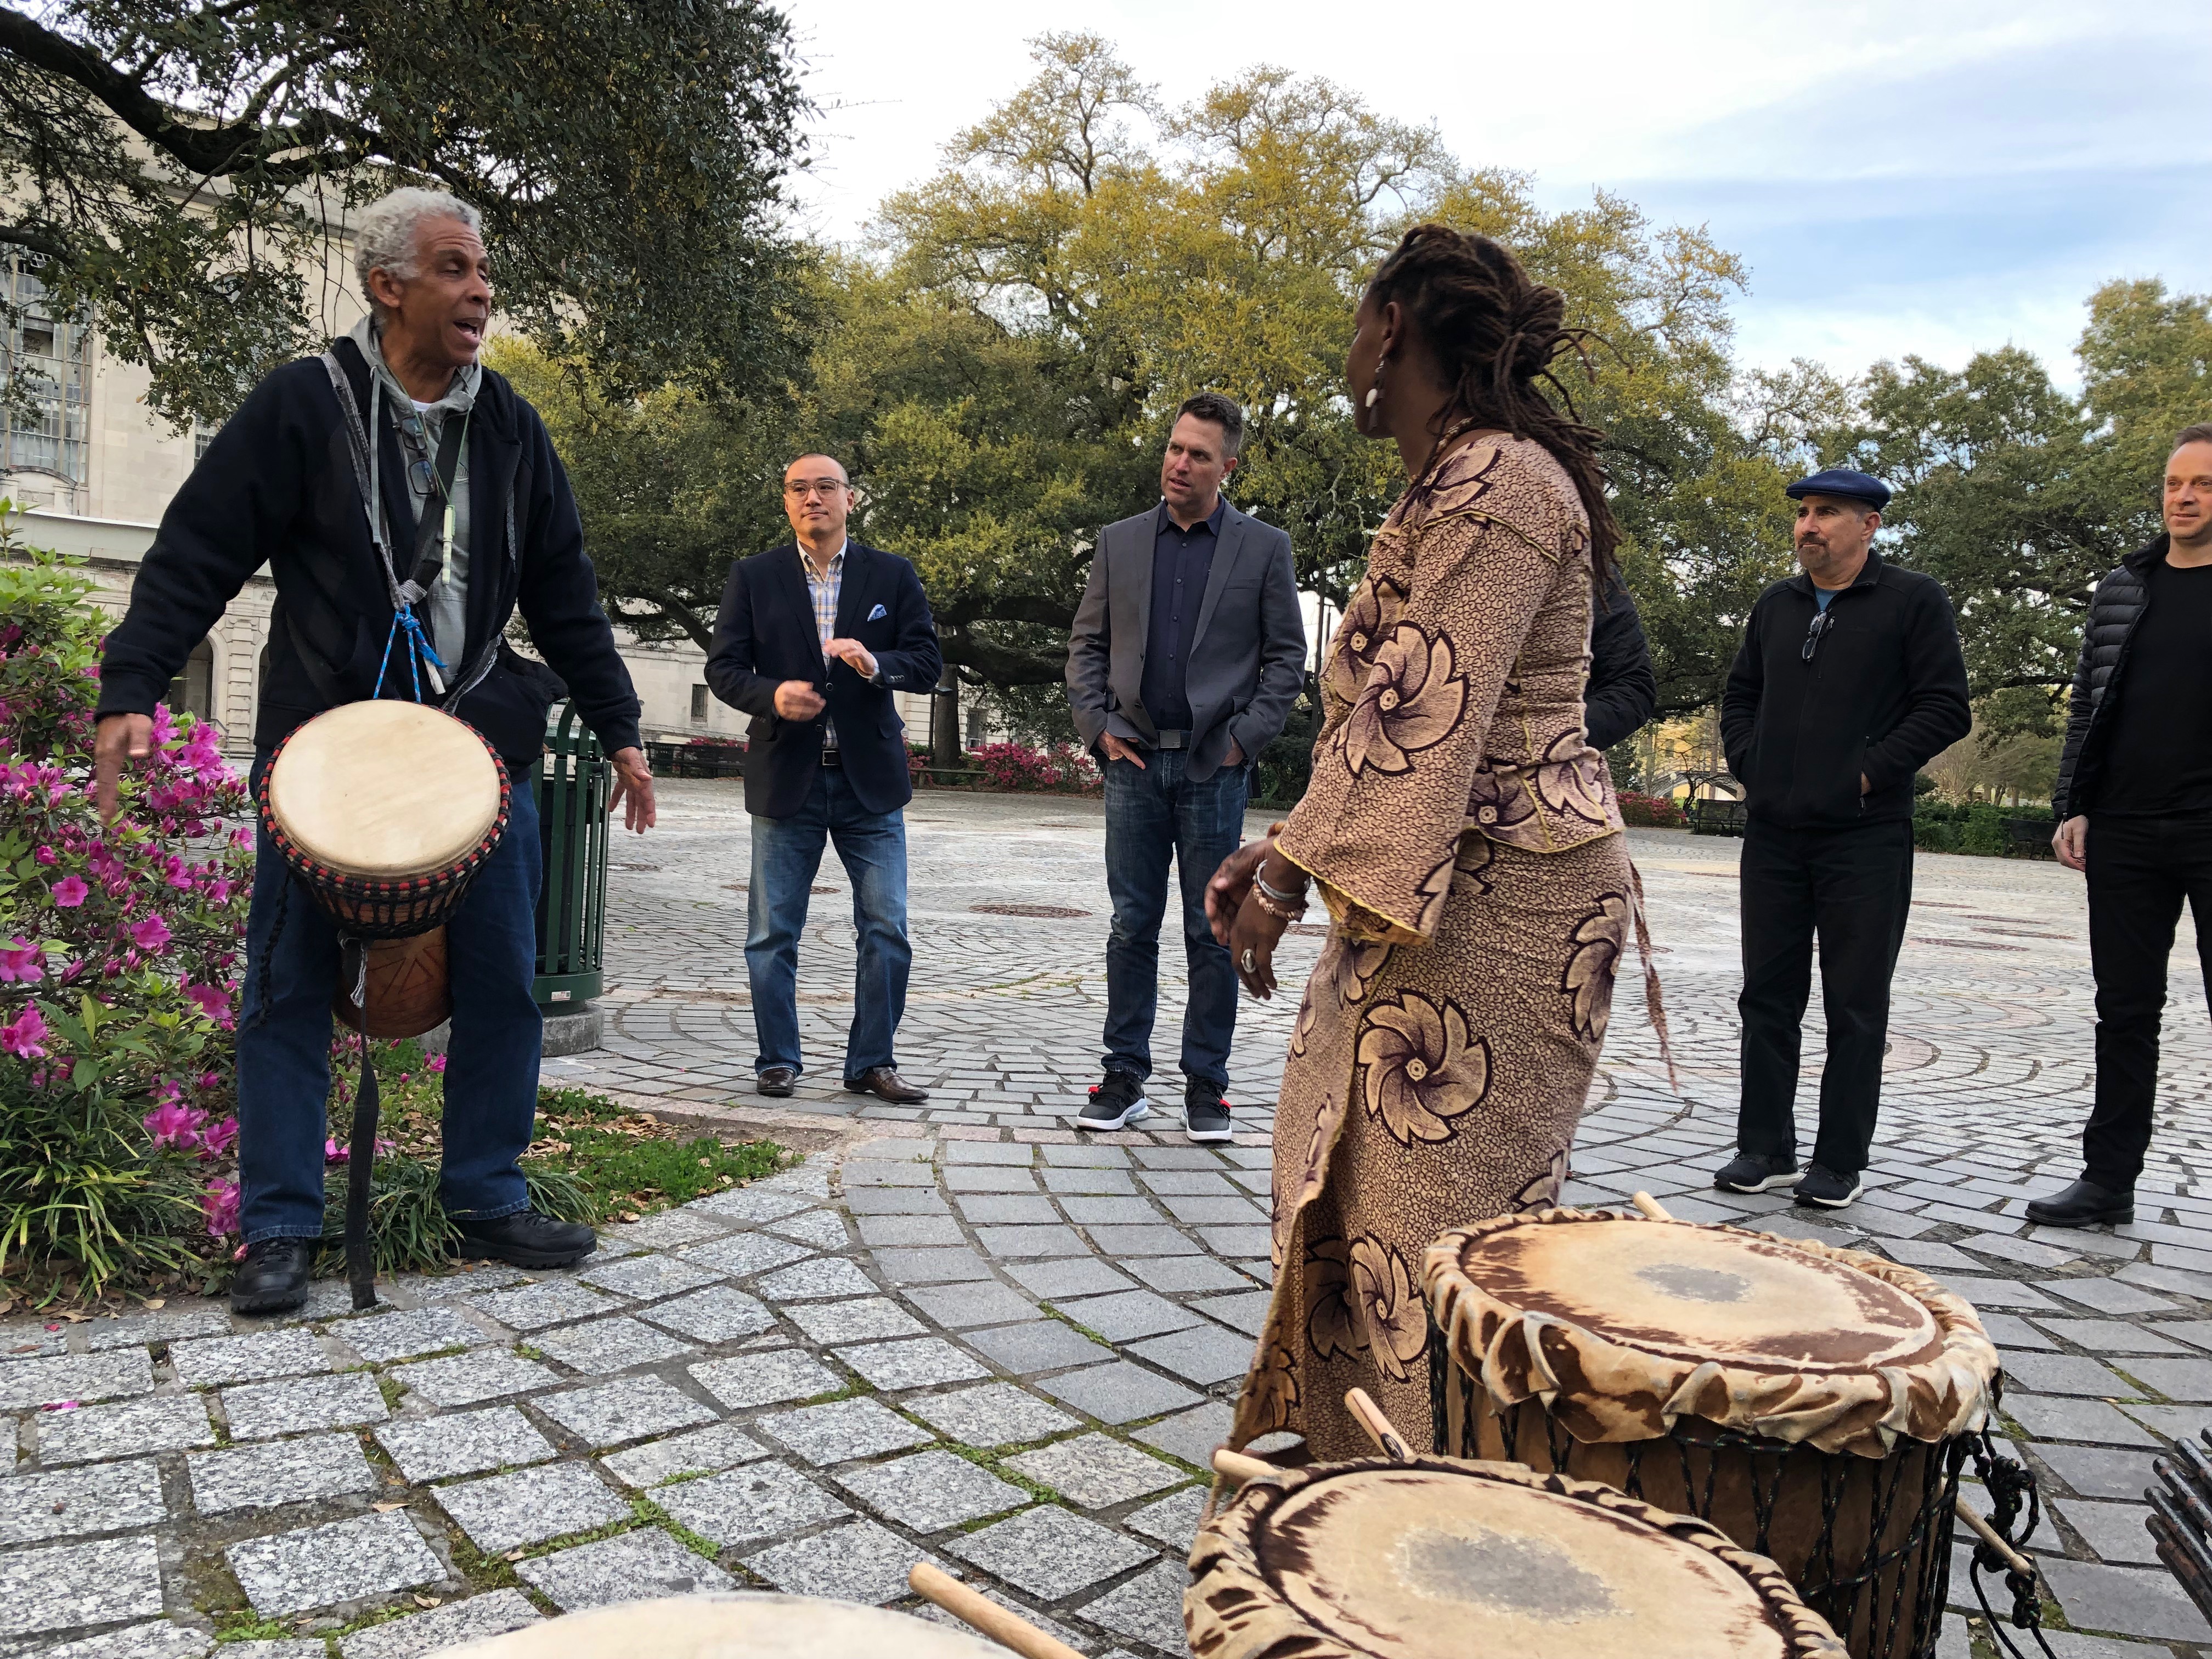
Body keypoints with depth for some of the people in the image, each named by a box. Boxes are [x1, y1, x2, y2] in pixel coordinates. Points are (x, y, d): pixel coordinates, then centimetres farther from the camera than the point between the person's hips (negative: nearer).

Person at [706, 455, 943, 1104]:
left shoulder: (892, 575, 6)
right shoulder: (753, 577, 6)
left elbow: (927, 661, 1)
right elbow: (723, 667, 1)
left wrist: (874, 663, -19)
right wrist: (772, 695, -18)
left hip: (870, 780, 0)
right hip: (786, 777, 0)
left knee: (886, 929, 1)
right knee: (772, 933, 4)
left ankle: (872, 1062, 13)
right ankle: (777, 1060, 17)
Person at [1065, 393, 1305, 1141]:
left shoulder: (1264, 548, 4)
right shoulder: (1119, 542, 10)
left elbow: (1287, 657, 3)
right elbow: (1086, 645, 11)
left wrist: (1244, 739, -6)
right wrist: (1099, 728, -1)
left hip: (1214, 768, -2)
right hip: (1134, 763, 2)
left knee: (1213, 933, 4)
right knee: (1131, 927, 6)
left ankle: (1206, 1085, 13)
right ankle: (1125, 1077, 14)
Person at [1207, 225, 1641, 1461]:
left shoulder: (1494, 484, -17)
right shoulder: (1463, 481, 16)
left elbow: (1425, 713, -23)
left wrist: (1294, 874, -20)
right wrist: (1293, 847, 11)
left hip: (1497, 898, -11)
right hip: (1455, 886, 11)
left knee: (1439, 1199, -3)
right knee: (1366, 1162, 17)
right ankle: (1352, 1451, 33)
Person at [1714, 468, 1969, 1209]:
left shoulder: (1914, 601, -2)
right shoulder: (1776, 606, 14)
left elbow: (1946, 708, -7)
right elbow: (1740, 695, 21)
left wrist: (1870, 773, -13)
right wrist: (1748, 763, 5)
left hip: (1865, 838, -5)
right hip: (1774, 835, 5)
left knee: (1855, 1007, 2)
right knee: (1768, 995, 8)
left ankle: (1841, 1162, 11)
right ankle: (1765, 1149, 17)